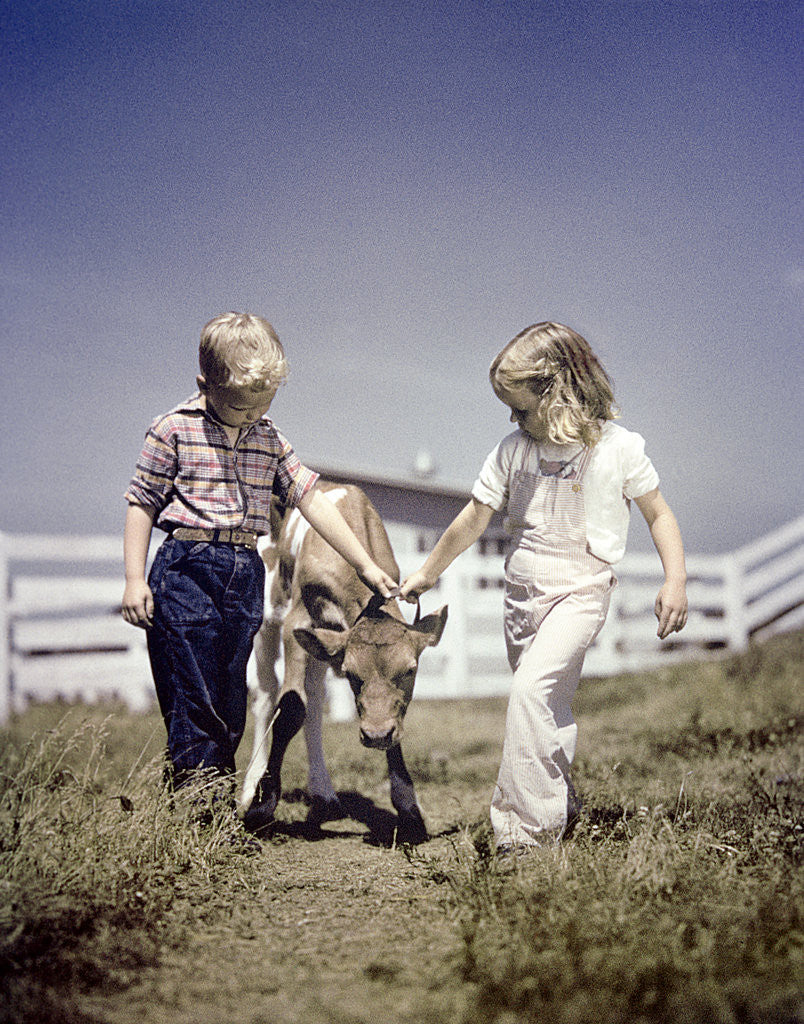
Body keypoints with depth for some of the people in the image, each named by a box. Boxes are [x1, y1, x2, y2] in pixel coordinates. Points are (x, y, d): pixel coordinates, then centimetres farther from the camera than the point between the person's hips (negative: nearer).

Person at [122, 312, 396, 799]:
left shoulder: (270, 439, 9)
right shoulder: (174, 430, -4)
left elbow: (312, 500, 10)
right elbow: (143, 503, -2)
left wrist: (365, 565, 8)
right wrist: (135, 580, -7)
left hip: (247, 573, 5)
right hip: (187, 569, -5)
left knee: (230, 706, 10)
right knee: (195, 702, -6)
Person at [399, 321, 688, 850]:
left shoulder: (619, 448, -9)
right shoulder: (514, 449, 1)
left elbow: (659, 513, 1)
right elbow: (474, 518, 10)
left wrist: (676, 581, -11)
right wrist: (427, 574, 16)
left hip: (579, 591, -5)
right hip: (521, 592, 5)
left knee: (531, 688, -24)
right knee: (550, 711, 15)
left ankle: (526, 828, -20)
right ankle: (563, 808, 35)